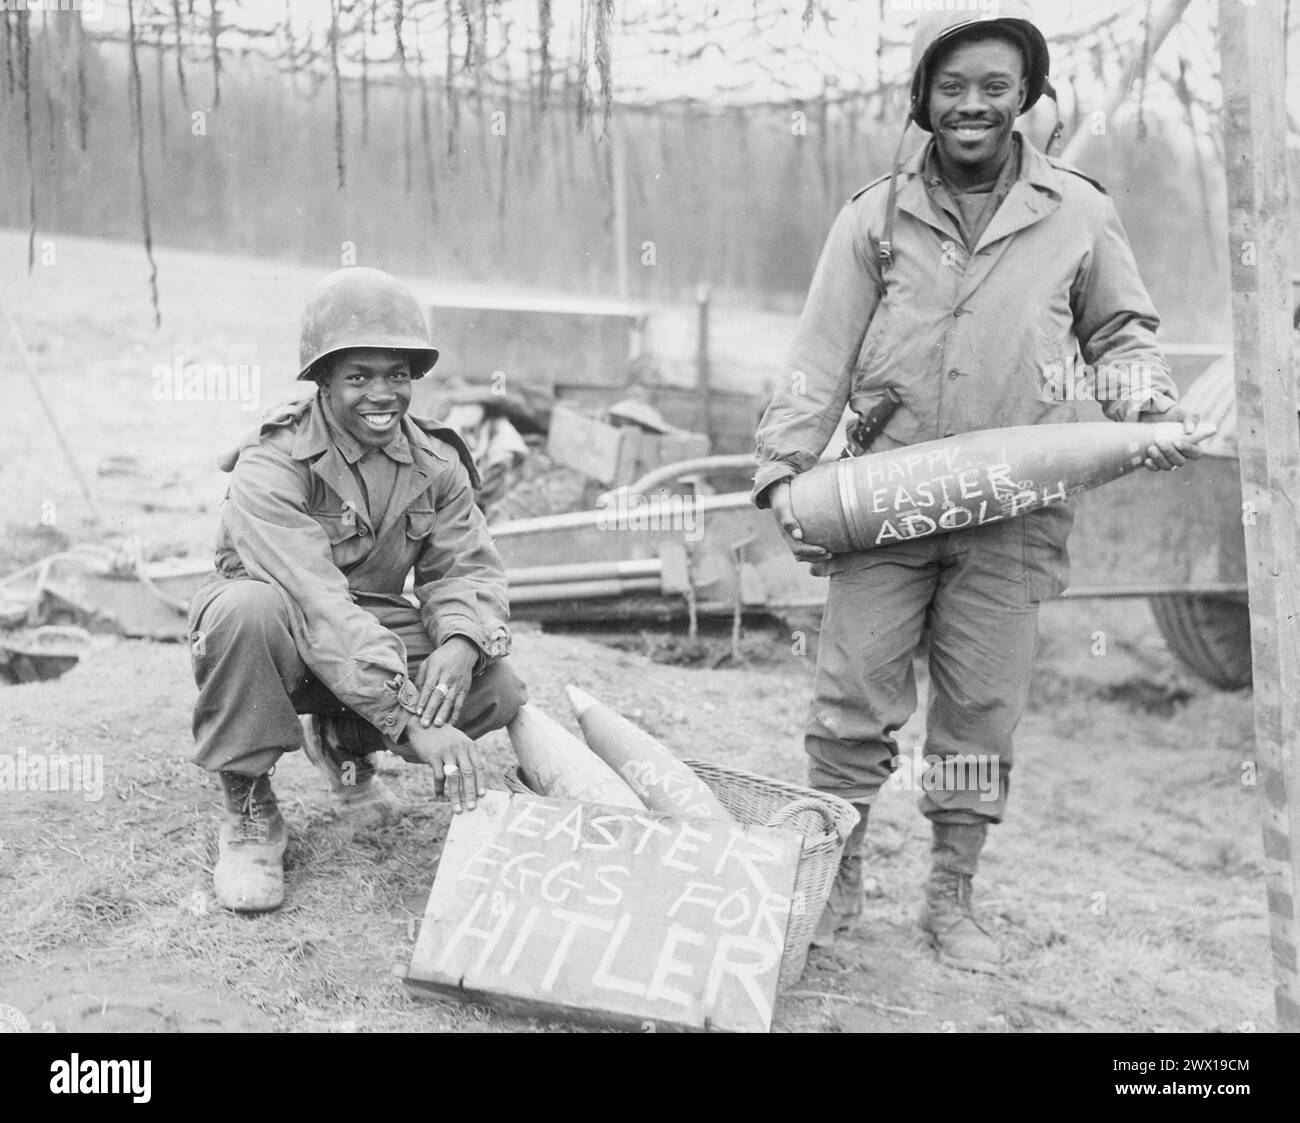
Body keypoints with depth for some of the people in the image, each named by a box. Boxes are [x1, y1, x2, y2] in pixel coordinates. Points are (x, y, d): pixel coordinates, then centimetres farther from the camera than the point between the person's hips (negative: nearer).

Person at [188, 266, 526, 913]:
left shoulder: (435, 464, -3)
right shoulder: (271, 465, -24)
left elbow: (468, 567, -7)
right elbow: (318, 605, -35)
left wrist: (459, 644, -33)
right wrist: (412, 723, -44)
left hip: (373, 630, 5)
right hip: (282, 641, -5)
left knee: (493, 688, -20)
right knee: (247, 608, -39)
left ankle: (343, 745, 13)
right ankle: (248, 808, -15)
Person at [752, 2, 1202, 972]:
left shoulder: (1078, 214, 6)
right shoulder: (875, 218, 5)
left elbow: (1121, 332, 17)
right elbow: (820, 355, 3)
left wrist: (1148, 401, -3)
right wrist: (784, 470, -5)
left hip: (1011, 514, 0)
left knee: (982, 710, 5)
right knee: (853, 699, -1)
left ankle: (952, 899, 20)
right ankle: (836, 882, 16)